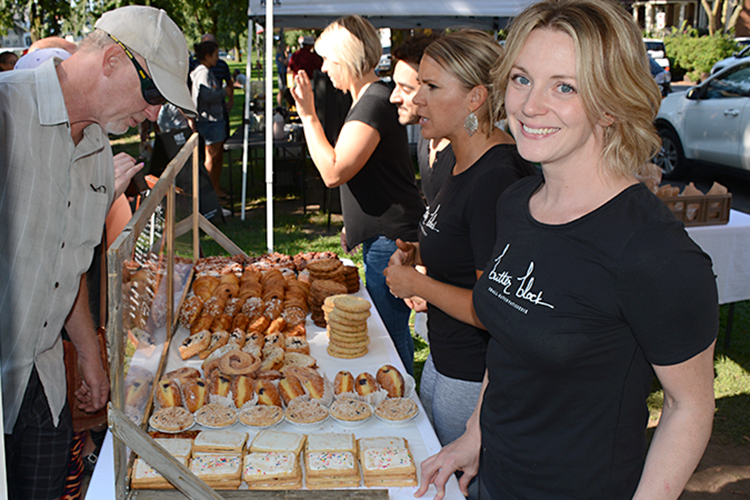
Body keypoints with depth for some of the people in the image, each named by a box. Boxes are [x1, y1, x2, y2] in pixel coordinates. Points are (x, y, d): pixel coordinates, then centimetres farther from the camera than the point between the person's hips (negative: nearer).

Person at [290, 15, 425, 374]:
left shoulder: (373, 104, -19)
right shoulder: (371, 98, 15)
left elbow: (333, 172, -25)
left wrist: (308, 115, -19)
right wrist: (353, 224, 24)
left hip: (390, 238, -11)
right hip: (382, 234, 11)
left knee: (389, 332, -1)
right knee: (391, 329, 20)